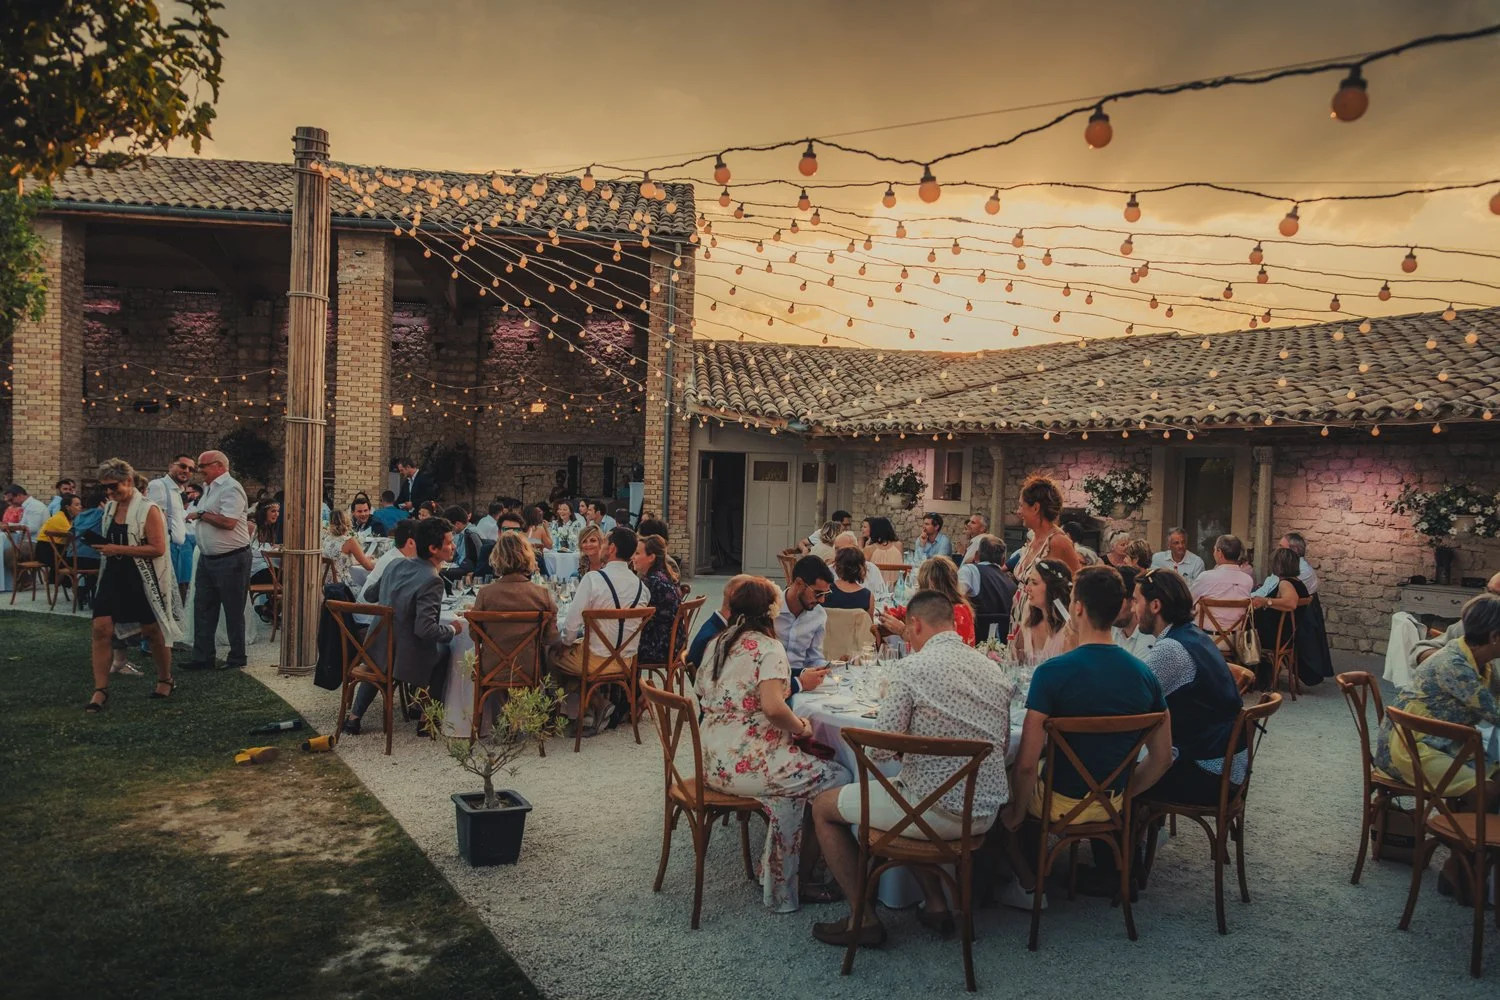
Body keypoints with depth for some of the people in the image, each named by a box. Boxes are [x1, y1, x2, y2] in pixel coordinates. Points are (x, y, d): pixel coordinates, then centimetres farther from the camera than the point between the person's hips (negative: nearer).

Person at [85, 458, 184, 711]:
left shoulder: (148, 509, -13)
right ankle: (100, 690, 1)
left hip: (142, 578, -6)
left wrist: (119, 549, -22)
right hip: (113, 575, 6)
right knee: (102, 629, -4)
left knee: (152, 630, 6)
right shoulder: (110, 507, 9)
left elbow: (158, 548, -20)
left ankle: (166, 679, 26)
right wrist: (101, 546, 8)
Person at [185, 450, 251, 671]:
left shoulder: (231, 488, -14)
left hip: (231, 559, -9)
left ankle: (237, 658, 11)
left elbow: (228, 522, -25)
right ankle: (202, 657, 17)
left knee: (233, 611, 1)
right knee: (203, 608, 10)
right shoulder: (208, 488, 15)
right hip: (207, 559, 9)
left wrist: (200, 514, -15)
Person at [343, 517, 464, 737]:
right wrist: (452, 629, -10)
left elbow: (371, 596, 15)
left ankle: (354, 716, 38)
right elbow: (425, 629, -28)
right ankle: (426, 719, 23)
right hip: (405, 659, -6)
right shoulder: (431, 580, -24)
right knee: (443, 651, 22)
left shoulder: (396, 564, 0)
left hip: (377, 652, 7)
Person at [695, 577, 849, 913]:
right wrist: (802, 728, -8)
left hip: (712, 762, 9)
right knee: (838, 779, 0)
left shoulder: (716, 643, 11)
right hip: (746, 764, -9)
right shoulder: (768, 648, -13)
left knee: (807, 769, 22)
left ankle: (778, 871, 21)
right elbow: (773, 707, -27)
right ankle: (799, 878, 11)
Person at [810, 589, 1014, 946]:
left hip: (938, 812, -7)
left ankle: (864, 920, 13)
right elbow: (1003, 746, 15)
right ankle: (935, 904, 31)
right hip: (986, 812, 7)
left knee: (824, 806, 10)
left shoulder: (915, 667, -15)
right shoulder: (993, 669, 6)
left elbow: (880, 749, -15)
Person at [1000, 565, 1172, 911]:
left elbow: (1027, 764, -24)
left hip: (1060, 804, -5)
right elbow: (1162, 758, -1)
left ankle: (1029, 886, 21)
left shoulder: (1052, 673, -25)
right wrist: (1121, 794, 13)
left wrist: (1016, 813, -7)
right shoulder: (1144, 675, -9)